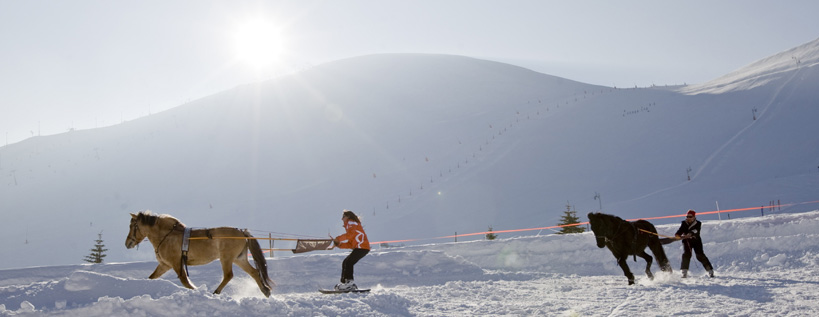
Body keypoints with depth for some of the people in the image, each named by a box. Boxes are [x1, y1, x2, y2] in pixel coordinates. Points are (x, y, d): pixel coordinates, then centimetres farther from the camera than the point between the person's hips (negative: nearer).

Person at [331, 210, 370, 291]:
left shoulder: (352, 222, 3)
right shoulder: (350, 226, 29)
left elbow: (349, 235, -18)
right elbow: (350, 244, 20)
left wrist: (338, 239, -12)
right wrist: (339, 244, 10)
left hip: (362, 247, -10)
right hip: (358, 248, 10)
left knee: (349, 262, -19)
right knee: (345, 263, 8)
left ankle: (350, 282, -26)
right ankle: (344, 282, 6)